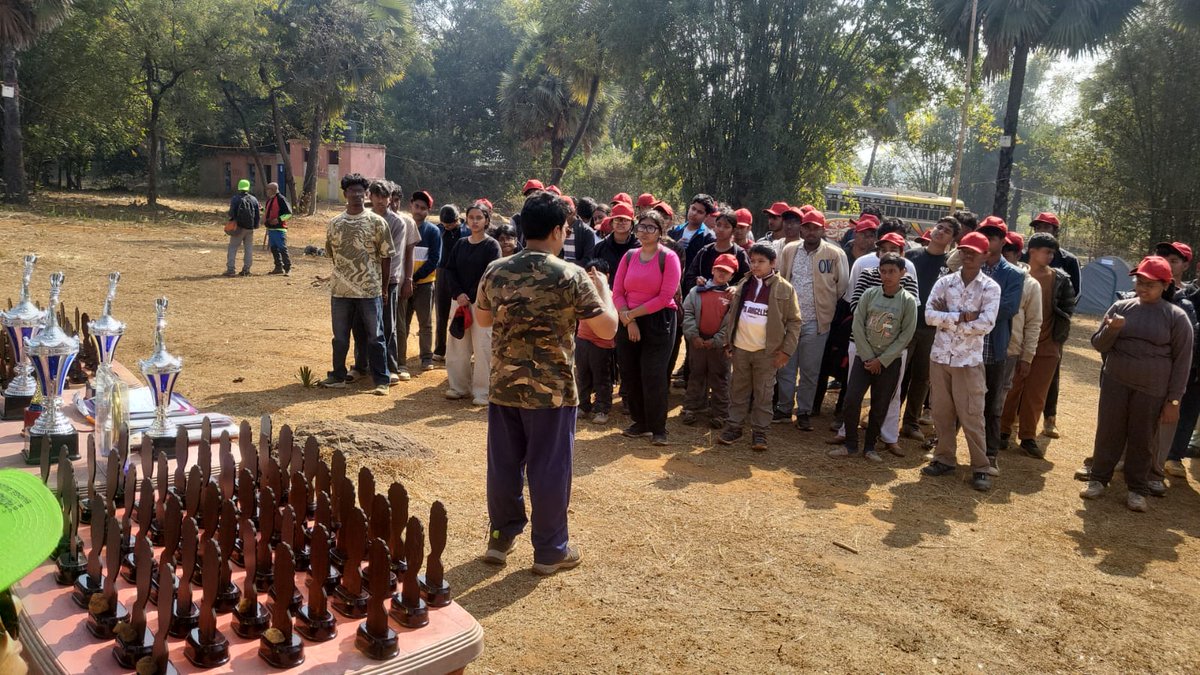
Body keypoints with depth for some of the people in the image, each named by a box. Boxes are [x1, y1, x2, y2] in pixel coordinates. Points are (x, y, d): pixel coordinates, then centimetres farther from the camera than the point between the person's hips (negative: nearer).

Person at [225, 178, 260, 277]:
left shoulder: (235, 199, -7)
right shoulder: (254, 199, 5)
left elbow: (231, 213, -9)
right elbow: (257, 215, 7)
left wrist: (231, 223, 8)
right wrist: (255, 226, 15)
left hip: (238, 227, -3)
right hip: (250, 228, 4)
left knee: (232, 248, 1)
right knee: (249, 249, 10)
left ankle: (230, 269, -4)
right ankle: (246, 270, 9)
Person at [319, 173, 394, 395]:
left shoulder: (376, 222, -3)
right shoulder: (334, 223, 6)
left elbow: (385, 256, 0)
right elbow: (331, 254, 15)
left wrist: (383, 286, 0)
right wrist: (345, 274, 10)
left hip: (370, 290, -3)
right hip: (340, 290, 3)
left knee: (375, 337, 4)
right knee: (340, 337, 13)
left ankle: (381, 380, 11)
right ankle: (338, 376, 27)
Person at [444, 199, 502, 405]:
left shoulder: (492, 245, -4)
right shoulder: (460, 244, 11)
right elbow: (449, 269, 8)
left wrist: (470, 297, -13)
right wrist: (458, 294, -7)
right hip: (460, 300, 5)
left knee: (482, 348, -5)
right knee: (457, 346, 9)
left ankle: (482, 392, 2)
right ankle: (458, 386, 21)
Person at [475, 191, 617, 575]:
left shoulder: (496, 272, 1)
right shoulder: (572, 277, -13)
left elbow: (482, 319, 16)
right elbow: (608, 329, -8)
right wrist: (603, 289, 7)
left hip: (503, 386, 5)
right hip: (552, 390, -4)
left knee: (503, 465, 15)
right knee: (549, 469, 7)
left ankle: (500, 537, 29)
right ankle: (550, 550, 19)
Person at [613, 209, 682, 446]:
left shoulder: (668, 257, -6)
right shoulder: (629, 256, 8)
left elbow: (665, 297, -14)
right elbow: (617, 292, 3)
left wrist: (632, 313, -12)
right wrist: (628, 320, -12)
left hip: (658, 322, -5)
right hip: (628, 323, 5)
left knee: (653, 377, -4)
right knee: (630, 375, 8)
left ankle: (658, 428, 9)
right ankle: (640, 422, 24)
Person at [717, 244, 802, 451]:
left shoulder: (784, 289, -5)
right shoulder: (743, 285, 6)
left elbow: (794, 321, -4)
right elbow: (731, 314, 12)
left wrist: (786, 350, -9)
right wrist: (729, 342, 8)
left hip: (767, 351, -4)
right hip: (740, 349, 4)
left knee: (763, 393, 4)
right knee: (738, 390, 12)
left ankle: (759, 432, 12)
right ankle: (734, 426, 22)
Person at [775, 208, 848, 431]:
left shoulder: (835, 254, -5)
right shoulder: (789, 250, 4)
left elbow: (842, 286, 1)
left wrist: (828, 307, 4)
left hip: (816, 322, -3)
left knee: (810, 371, 7)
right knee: (785, 368, 10)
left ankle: (804, 412, 19)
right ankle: (784, 409, 23)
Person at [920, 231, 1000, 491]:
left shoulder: (990, 288, -5)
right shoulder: (944, 282, 4)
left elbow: (986, 324, -17)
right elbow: (929, 315, -8)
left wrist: (948, 320, -12)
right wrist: (962, 317, -16)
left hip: (969, 360, -3)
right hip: (940, 356, 4)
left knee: (972, 416, -1)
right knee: (941, 412, 11)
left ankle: (981, 467, 9)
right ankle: (944, 458, 25)